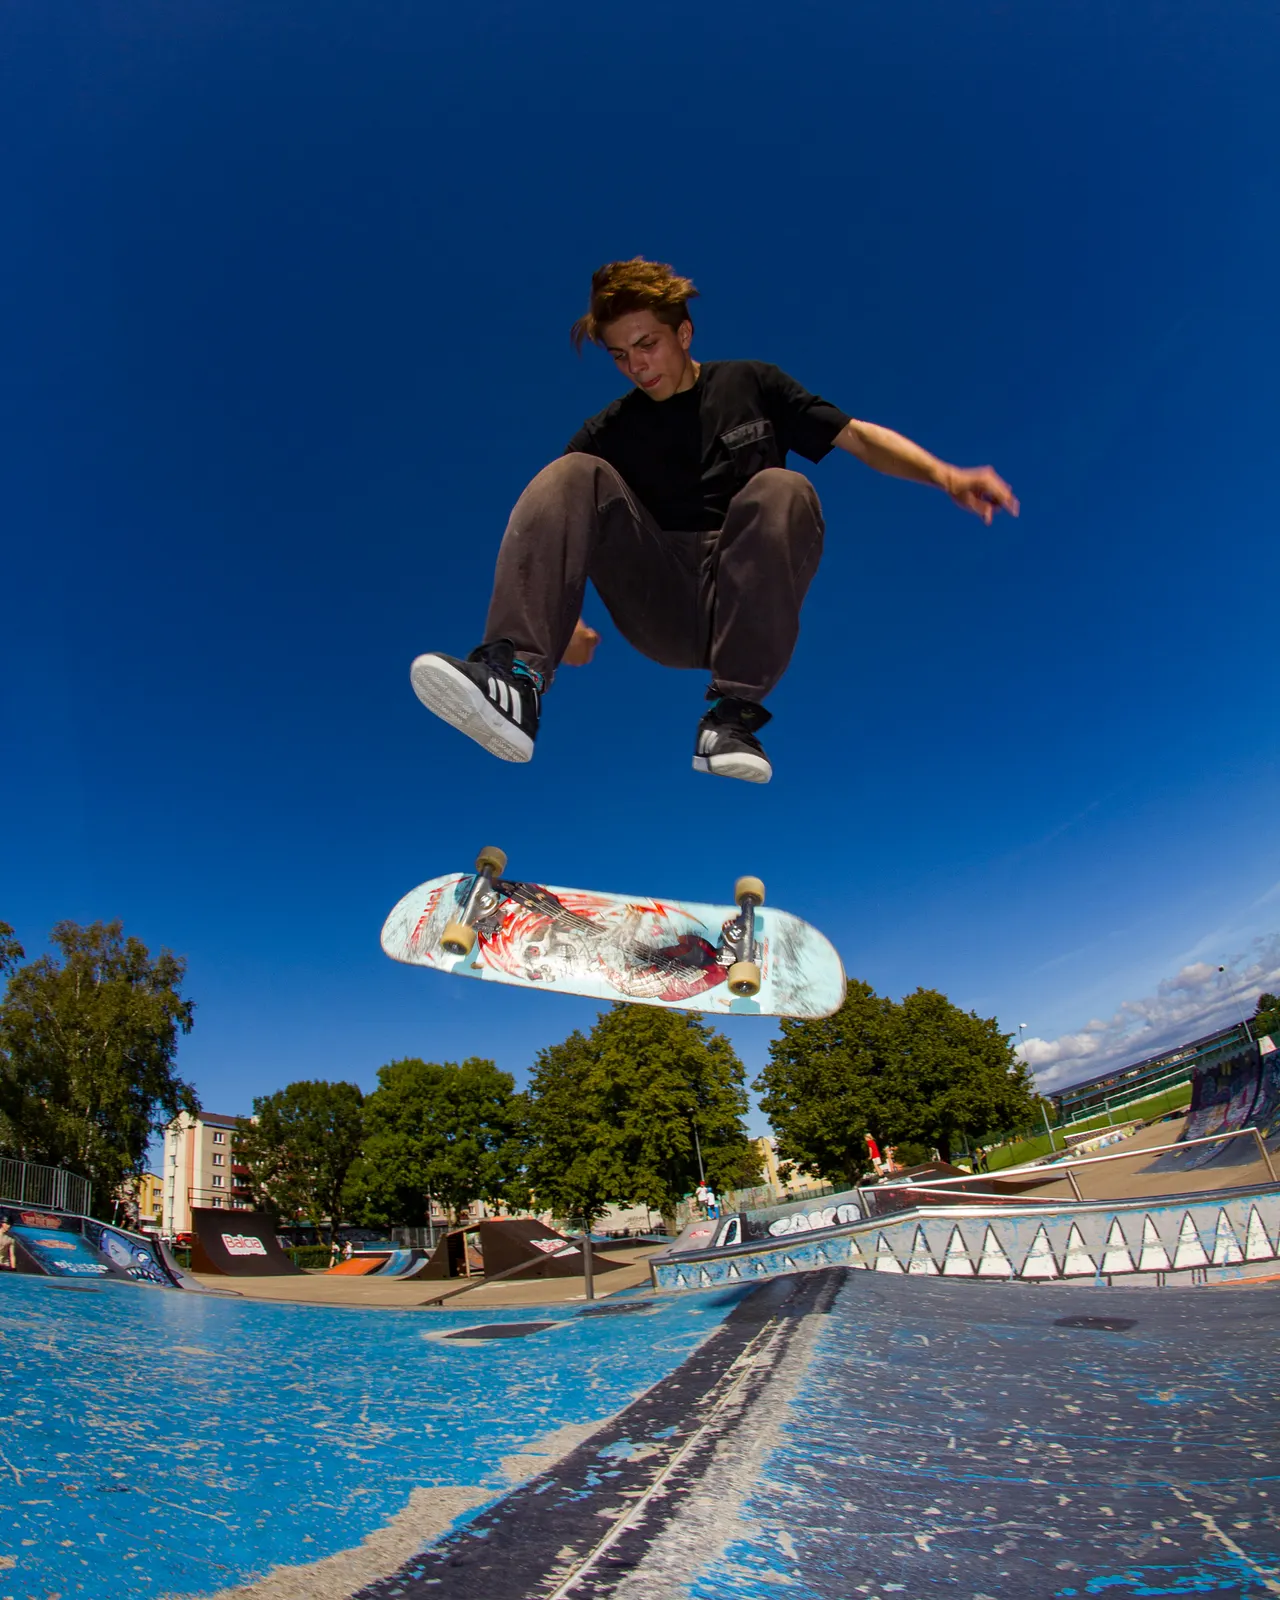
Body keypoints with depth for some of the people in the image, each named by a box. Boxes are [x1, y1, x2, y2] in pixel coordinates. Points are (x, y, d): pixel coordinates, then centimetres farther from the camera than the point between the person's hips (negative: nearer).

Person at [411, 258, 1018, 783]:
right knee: (577, 475, -18)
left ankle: (733, 717, -31)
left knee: (779, 489, -28)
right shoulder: (606, 435, 14)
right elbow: (555, 523, 7)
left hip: (750, 605, 0)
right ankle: (517, 680, -40)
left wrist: (945, 476, -8)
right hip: (663, 618, 1)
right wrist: (563, 618, -12)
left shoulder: (750, 386, 14)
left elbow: (859, 436, 9)